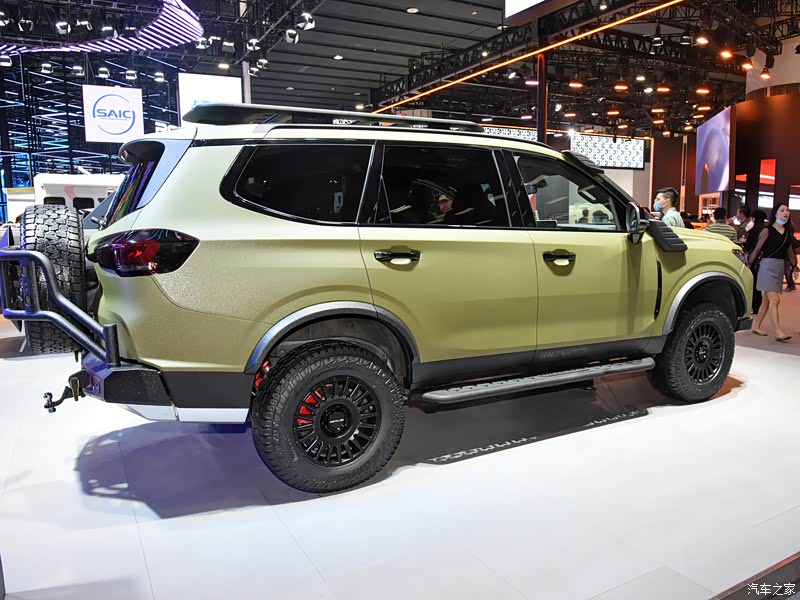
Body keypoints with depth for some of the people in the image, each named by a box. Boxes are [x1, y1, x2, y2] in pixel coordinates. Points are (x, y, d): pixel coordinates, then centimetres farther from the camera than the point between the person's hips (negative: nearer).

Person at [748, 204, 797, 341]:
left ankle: (756, 326, 21)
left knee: (767, 300, 11)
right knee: (775, 300, -12)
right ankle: (778, 332, -14)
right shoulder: (768, 231, -7)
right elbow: (757, 249, -7)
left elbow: (789, 249, 17)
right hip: (768, 265, -6)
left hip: (780, 266, 7)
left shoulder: (788, 231, 11)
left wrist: (794, 265, 15)